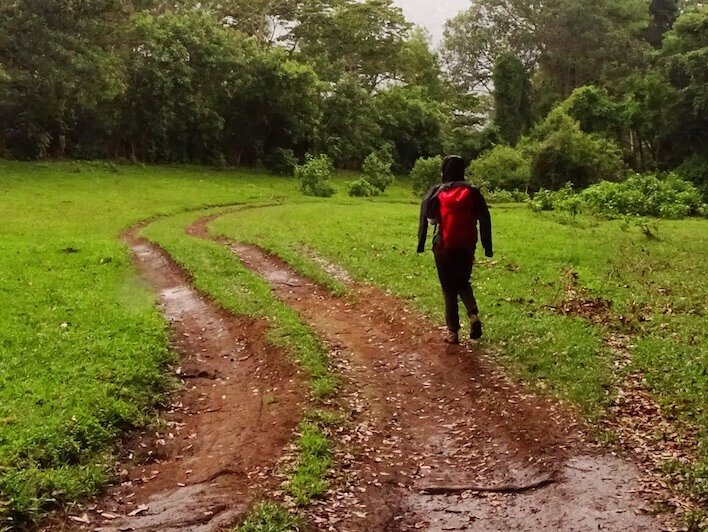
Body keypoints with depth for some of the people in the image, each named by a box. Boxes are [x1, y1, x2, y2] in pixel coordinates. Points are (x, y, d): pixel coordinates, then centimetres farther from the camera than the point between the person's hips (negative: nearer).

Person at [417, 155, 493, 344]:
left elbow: (428, 217, -14)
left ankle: (453, 331, 7)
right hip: (467, 246, 2)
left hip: (444, 247, -2)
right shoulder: (472, 191, 3)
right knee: (463, 282, 21)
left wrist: (421, 242, -10)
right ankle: (473, 315, -4)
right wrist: (487, 246, 3)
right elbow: (484, 218, -1)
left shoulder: (436, 192, -1)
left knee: (449, 287, 8)